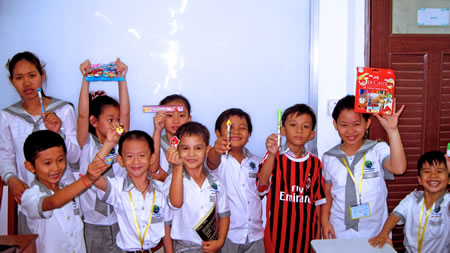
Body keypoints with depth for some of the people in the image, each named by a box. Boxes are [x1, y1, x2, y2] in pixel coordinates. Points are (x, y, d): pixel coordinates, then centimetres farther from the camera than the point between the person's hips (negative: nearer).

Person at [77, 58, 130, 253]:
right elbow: (83, 115, -17)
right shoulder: (87, 145, -4)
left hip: (120, 218, 2)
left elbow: (125, 112, -9)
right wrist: (86, 79, -21)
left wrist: (122, 78, -15)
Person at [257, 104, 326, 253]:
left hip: (305, 232, 3)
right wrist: (272, 155, -32)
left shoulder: (314, 163, 4)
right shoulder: (273, 157, -5)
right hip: (277, 231, -2)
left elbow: (318, 201, 7)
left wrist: (317, 235, 7)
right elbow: (262, 186, -21)